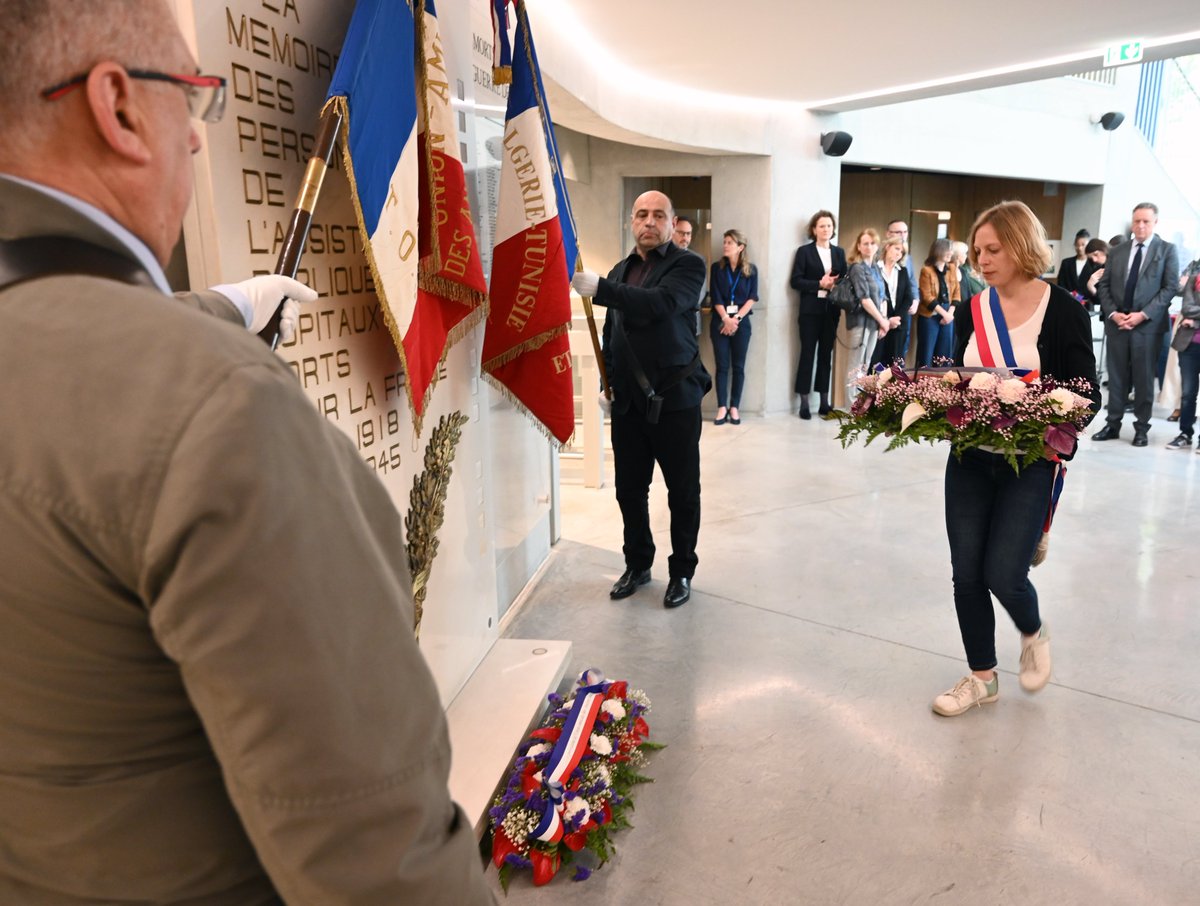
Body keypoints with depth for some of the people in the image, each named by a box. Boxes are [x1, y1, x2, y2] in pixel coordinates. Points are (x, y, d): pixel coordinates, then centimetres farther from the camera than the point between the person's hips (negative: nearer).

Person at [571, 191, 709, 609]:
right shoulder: (620, 270, 12)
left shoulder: (687, 265, -5)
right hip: (628, 401, 5)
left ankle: (682, 571, 23)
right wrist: (608, 383, 14)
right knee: (629, 489, 11)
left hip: (674, 398, -5)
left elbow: (663, 303, -26)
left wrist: (599, 289, -31)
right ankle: (637, 564, 29)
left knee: (683, 492, 7)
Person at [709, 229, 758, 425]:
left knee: (738, 366, 2)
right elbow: (716, 297, -2)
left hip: (741, 322, 0)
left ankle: (734, 407, 7)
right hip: (720, 321, 0)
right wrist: (726, 319, -13)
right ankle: (722, 407, 3)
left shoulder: (751, 270, 4)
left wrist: (736, 318, -12)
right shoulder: (717, 267, 5)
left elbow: (752, 297, -2)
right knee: (722, 365, -1)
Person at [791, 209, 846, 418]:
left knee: (826, 355, 7)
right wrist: (820, 284, -15)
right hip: (811, 310, -4)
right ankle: (804, 403, 3)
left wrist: (835, 284, -10)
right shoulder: (804, 251, 1)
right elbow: (796, 281, -6)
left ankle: (824, 402, 12)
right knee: (807, 354, -1)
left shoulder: (839, 252, 13)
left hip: (831, 310, 4)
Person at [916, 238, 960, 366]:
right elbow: (927, 297, -12)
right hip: (930, 316, -5)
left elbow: (956, 293, 8)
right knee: (927, 352, -3)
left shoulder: (952, 269, 9)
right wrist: (944, 313, -14)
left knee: (944, 352, 8)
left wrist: (950, 313, -6)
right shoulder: (927, 271, -7)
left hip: (948, 315, 5)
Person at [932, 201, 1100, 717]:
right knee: (967, 574, 5)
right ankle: (982, 677, 26)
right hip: (969, 461, 4)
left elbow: (1087, 395, -6)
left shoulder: (1064, 310, -7)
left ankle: (1033, 634, 30)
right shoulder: (971, 311, 5)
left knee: (1003, 573, -7)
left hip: (1030, 463, -4)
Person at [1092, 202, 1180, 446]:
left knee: (1144, 378, 2)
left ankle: (1142, 427, 12)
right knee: (1116, 376, 6)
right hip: (1116, 323, 3)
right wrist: (1113, 313, -6)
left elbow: (1170, 287, -4)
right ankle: (1113, 424, 13)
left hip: (1148, 325, -3)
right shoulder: (1117, 251, 12)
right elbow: (1104, 285, 9)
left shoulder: (1167, 250, 3)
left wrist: (1143, 314, -14)